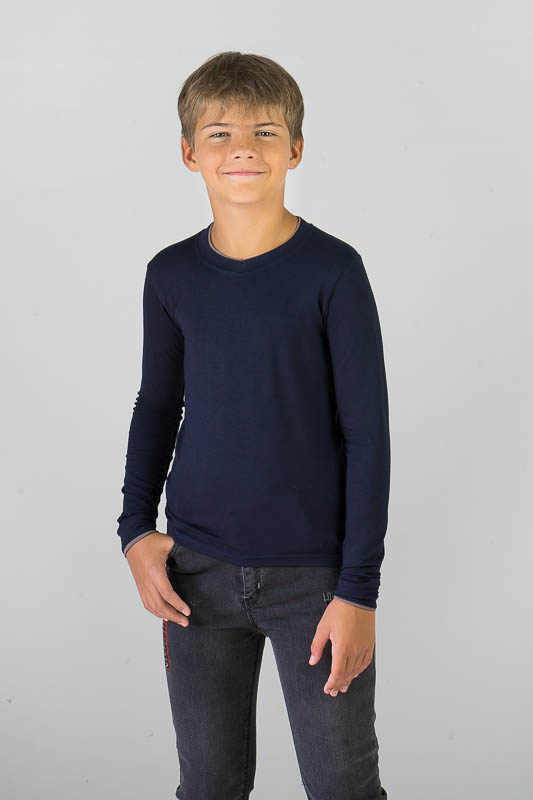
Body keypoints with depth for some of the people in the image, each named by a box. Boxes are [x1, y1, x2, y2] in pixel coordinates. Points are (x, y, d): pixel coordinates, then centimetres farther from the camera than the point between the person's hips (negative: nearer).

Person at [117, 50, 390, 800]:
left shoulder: (333, 270, -10)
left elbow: (368, 432, -9)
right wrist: (136, 528, 3)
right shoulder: (171, 274, 1)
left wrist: (359, 589, -11)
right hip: (197, 570, 3)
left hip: (313, 574, -3)